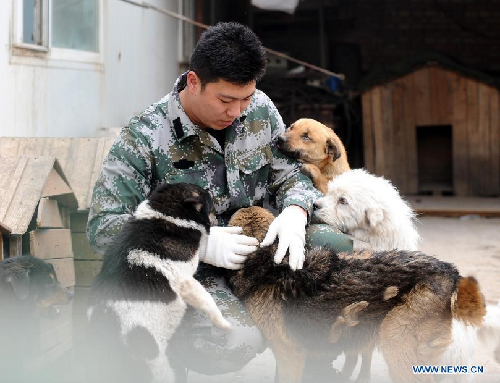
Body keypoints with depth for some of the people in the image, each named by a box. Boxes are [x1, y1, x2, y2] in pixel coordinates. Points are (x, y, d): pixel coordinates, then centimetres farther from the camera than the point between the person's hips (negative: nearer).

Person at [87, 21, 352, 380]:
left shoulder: (260, 109, 0)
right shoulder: (144, 139, -16)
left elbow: (292, 173, 9)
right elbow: (103, 228, -18)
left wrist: (294, 214, -18)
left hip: (258, 240, 5)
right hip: (191, 268, -5)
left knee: (340, 247, -19)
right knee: (235, 345, -33)